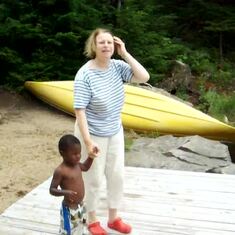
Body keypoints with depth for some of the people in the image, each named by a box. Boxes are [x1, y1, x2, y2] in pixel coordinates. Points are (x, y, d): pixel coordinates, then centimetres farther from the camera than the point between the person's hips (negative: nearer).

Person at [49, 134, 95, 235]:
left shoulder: (76, 164, 3)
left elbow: (85, 167, 24)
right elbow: (52, 189, -20)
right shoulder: (60, 171, -21)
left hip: (80, 206, 8)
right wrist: (65, 192, -36)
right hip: (69, 209, -8)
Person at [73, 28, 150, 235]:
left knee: (117, 176, 15)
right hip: (93, 135, -6)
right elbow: (80, 110, -22)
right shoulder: (85, 75, -22)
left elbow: (144, 77, -16)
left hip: (115, 132, 6)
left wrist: (125, 53, -17)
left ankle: (114, 218, 36)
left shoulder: (117, 66, -6)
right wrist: (88, 141, -24)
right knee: (94, 179, 9)